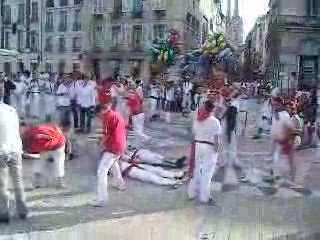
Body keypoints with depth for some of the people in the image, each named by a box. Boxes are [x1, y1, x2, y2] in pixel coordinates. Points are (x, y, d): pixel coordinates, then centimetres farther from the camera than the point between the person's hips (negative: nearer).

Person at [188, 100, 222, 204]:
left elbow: (194, 135, 7)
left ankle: (191, 193, 26)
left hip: (198, 146, 5)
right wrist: (217, 149, -2)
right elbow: (217, 139, -12)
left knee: (196, 170, 17)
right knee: (207, 173, 5)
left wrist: (195, 145, 15)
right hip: (209, 148, -5)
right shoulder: (215, 121, -12)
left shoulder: (197, 120, 3)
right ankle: (204, 197, 13)